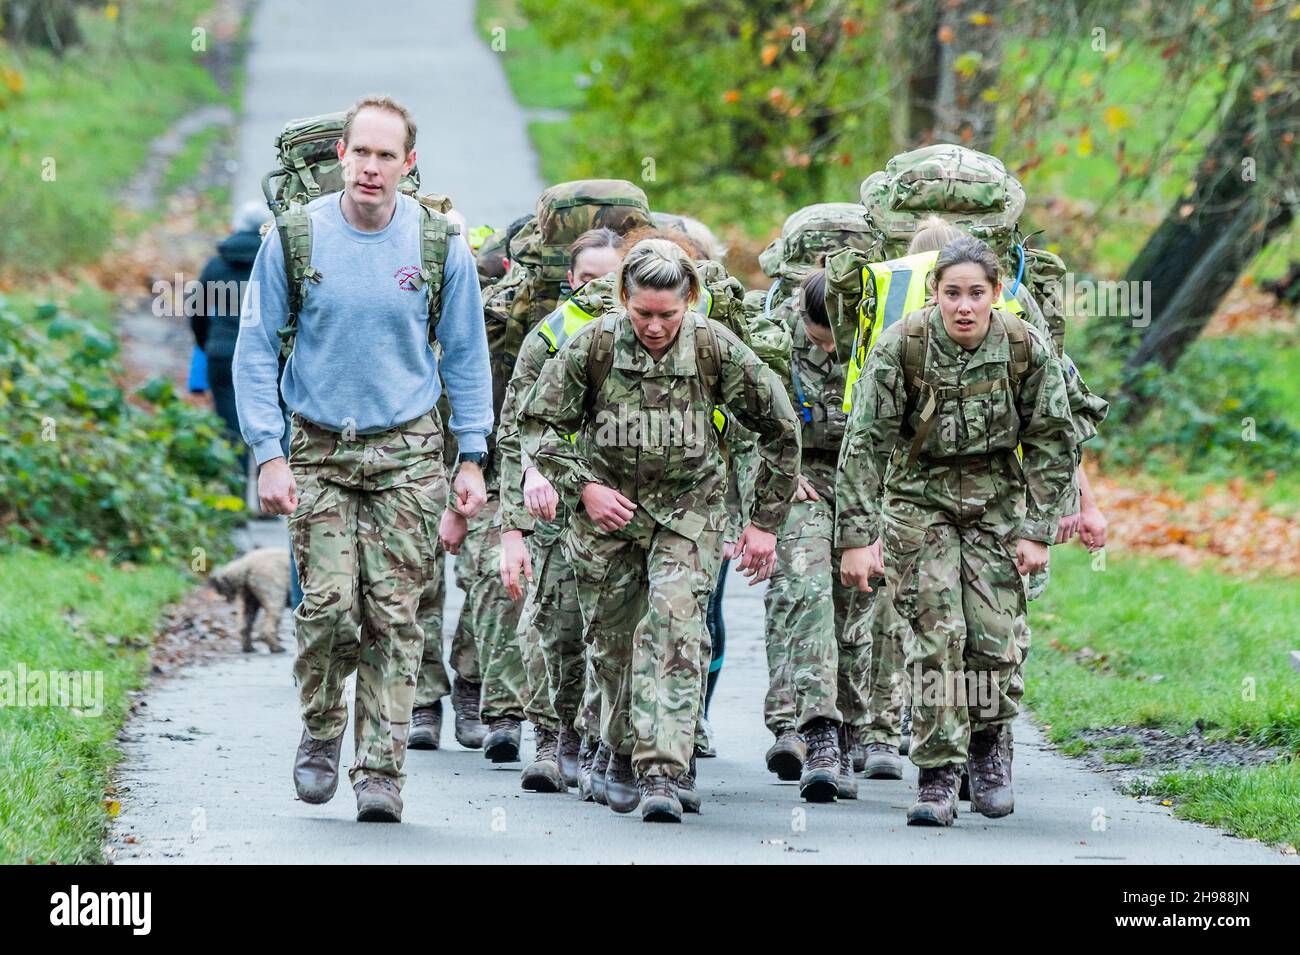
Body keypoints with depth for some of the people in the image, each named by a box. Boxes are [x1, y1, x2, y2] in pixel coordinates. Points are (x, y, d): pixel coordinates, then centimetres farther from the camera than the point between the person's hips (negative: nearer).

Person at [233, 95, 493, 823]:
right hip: (319, 448, 0)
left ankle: (381, 771, 2)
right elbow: (257, 349, 1)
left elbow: (467, 357, 7)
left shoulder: (440, 244, -2)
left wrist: (472, 461, 2)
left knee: (394, 614, -3)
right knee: (329, 605, -9)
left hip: (408, 449, 0)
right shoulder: (294, 238, -4)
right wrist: (268, 454, -7)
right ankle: (321, 730, 17)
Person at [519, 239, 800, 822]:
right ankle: (623, 752, 34)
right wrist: (582, 487, -16)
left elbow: (779, 429, -2)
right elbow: (538, 423, -3)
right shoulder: (593, 346, -15)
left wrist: (766, 522, -1)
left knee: (674, 627, -19)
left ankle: (661, 772, -23)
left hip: (688, 505, -1)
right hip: (607, 505, 2)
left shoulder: (716, 349, -15)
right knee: (611, 639, 10)